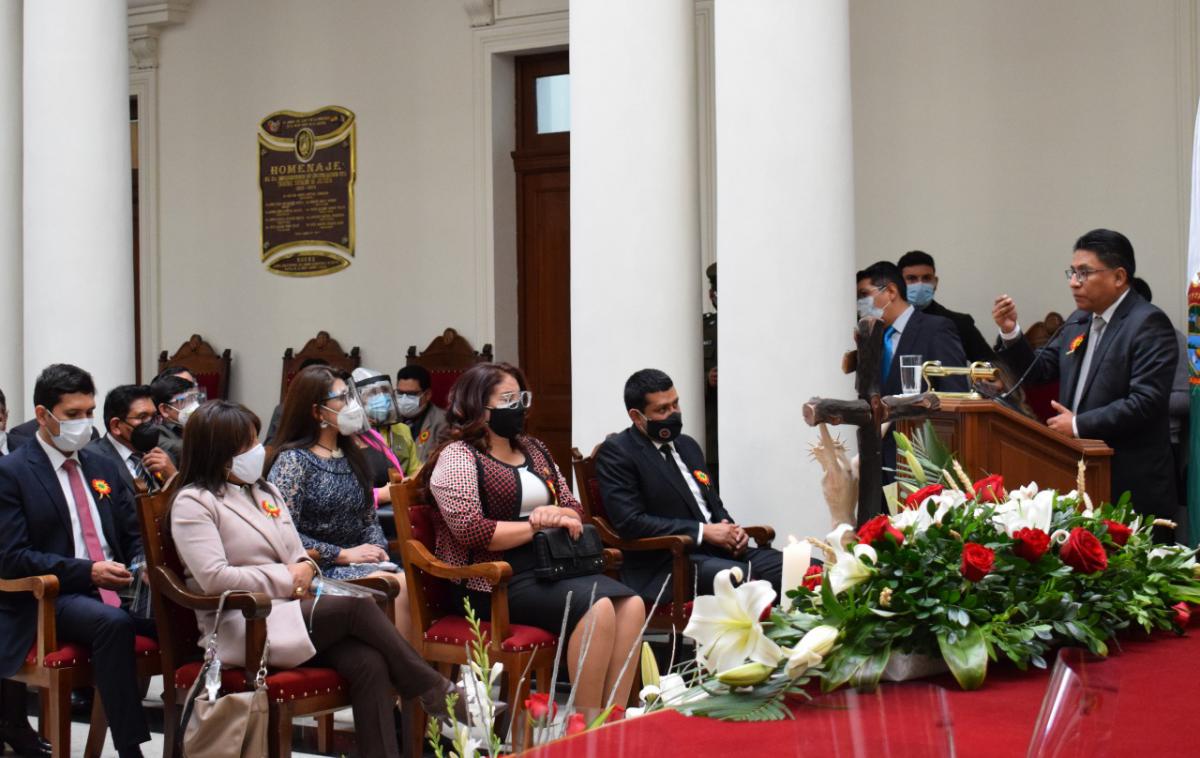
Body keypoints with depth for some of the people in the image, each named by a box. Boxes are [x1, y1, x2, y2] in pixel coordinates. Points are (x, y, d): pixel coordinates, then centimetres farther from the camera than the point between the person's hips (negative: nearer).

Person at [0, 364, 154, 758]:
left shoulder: (102, 466, 17)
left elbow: (134, 536, 20)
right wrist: (88, 572, -19)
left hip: (116, 586, 5)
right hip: (50, 598, -5)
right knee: (113, 622, -37)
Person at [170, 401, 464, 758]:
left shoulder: (265, 491, 20)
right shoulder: (193, 503, -5)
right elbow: (214, 579, -17)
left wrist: (305, 568, -3)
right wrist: (287, 579, -11)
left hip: (288, 612, 7)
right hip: (242, 627, -7)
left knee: (369, 662, -23)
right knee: (354, 604, -25)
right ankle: (436, 694, -11)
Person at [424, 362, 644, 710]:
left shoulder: (533, 449, 21)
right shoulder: (458, 457, -3)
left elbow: (574, 509, 21)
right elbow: (470, 529, -17)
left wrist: (555, 515, -4)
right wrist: (537, 526, -10)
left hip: (548, 565, 8)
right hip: (495, 582, -8)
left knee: (631, 605, -18)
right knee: (597, 608, -29)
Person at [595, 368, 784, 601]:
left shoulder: (687, 445, 21)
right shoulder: (616, 452, -3)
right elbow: (630, 522, -13)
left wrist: (732, 530, 3)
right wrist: (702, 531, -14)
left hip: (720, 551, 8)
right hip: (664, 566, -8)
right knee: (748, 579, -35)